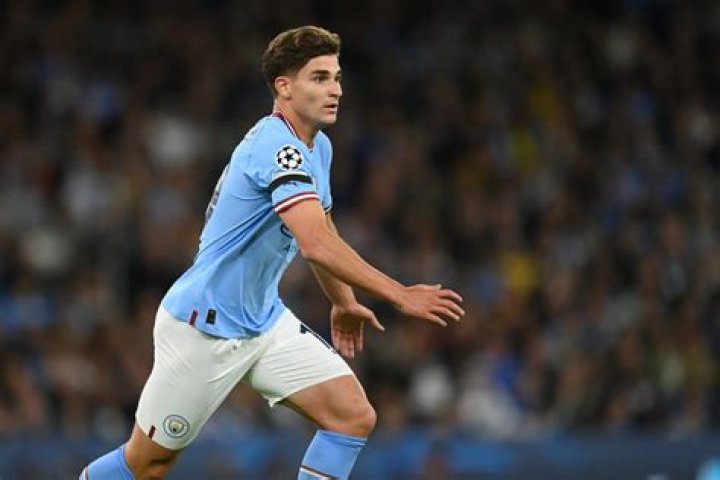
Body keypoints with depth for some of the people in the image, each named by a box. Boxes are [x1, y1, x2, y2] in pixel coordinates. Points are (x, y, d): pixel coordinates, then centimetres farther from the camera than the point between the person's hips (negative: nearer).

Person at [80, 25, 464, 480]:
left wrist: (343, 302, 30)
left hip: (266, 322, 9)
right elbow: (318, 246, -35)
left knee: (355, 417, -7)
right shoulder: (277, 146, -24)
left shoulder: (318, 147, 7)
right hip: (204, 324, -9)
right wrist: (401, 296, -34)